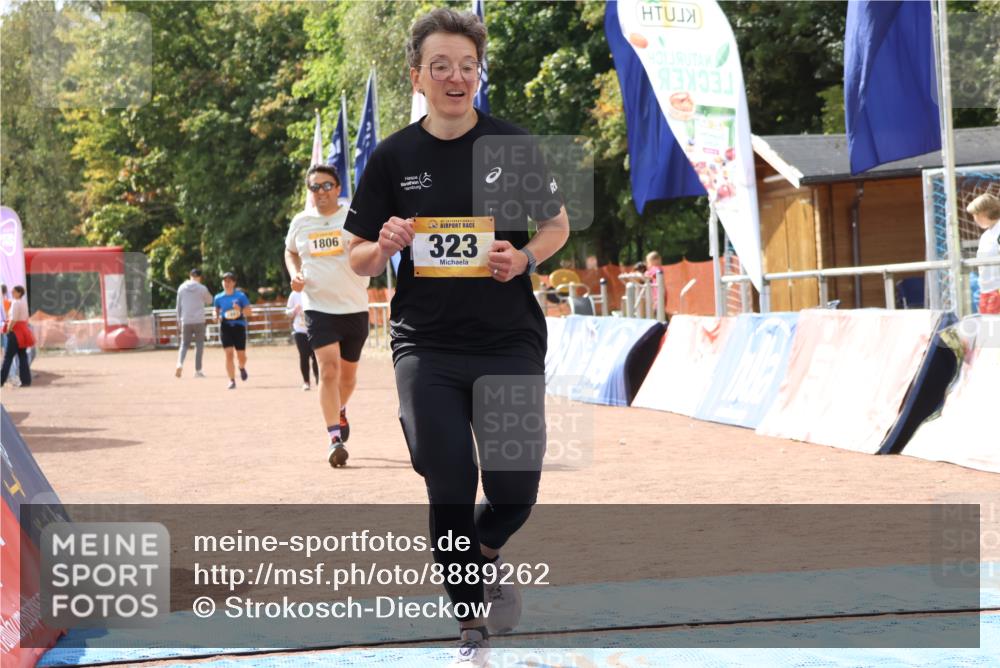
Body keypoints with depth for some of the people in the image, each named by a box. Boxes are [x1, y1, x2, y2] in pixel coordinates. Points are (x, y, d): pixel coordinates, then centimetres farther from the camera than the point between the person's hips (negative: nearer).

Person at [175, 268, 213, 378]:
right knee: (199, 345, 6)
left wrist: (179, 319, 16)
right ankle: (198, 370, 4)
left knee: (184, 344, 9)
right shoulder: (202, 288, -4)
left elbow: (178, 305, 9)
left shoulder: (182, 288, 5)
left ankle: (180, 364, -17)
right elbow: (209, 301, 12)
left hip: (186, 321, 2)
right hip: (199, 320, -2)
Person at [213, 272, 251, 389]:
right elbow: (216, 310, 20)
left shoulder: (241, 296, -2)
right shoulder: (218, 297, 5)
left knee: (241, 355, 4)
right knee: (229, 354, -10)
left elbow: (248, 312, -1)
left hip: (239, 327, -1)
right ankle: (232, 381, -5)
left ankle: (242, 368, 40)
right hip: (225, 327, 1)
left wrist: (240, 310, -21)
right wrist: (216, 317, -3)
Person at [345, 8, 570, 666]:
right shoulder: (394, 157, 2)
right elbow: (359, 260, 8)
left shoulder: (513, 145, 0)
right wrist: (386, 246, -15)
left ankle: (486, 554, 34)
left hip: (510, 343, 0)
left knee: (515, 489, -3)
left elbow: (558, 224, 12)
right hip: (426, 347, 0)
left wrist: (524, 257, -9)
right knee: (450, 483, -4)